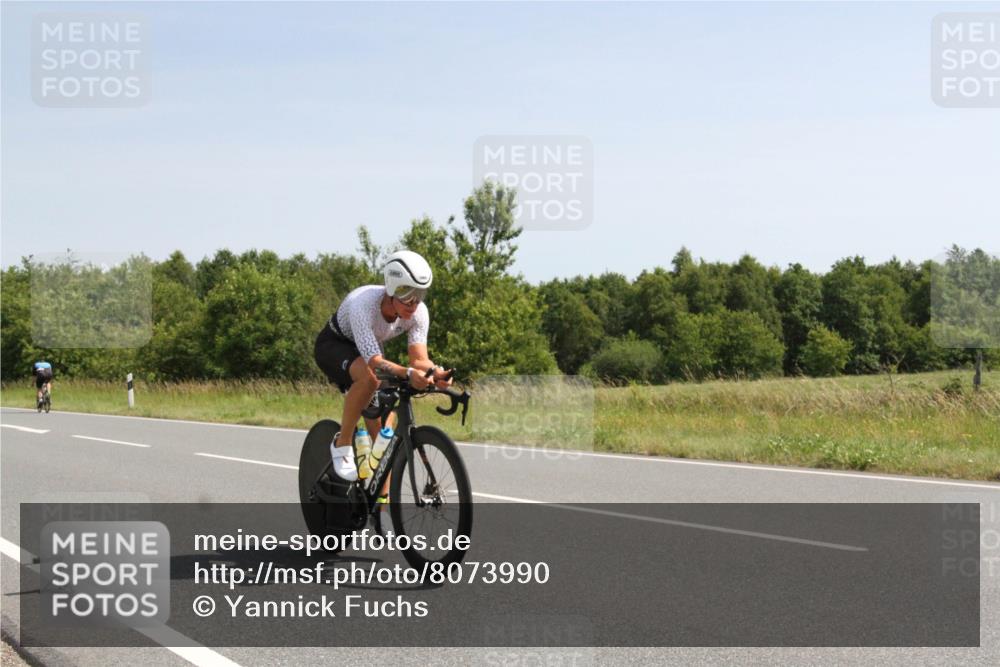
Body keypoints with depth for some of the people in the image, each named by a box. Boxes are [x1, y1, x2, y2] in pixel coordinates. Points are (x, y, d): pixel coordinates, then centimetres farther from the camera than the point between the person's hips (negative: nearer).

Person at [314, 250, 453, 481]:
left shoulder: (418, 312, -23)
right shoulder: (363, 303, -39)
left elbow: (419, 359, -28)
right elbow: (374, 361, -46)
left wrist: (436, 372, -51)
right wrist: (408, 373, -64)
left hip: (370, 349, 5)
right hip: (334, 346, -5)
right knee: (369, 377, -38)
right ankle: (342, 444, -21)